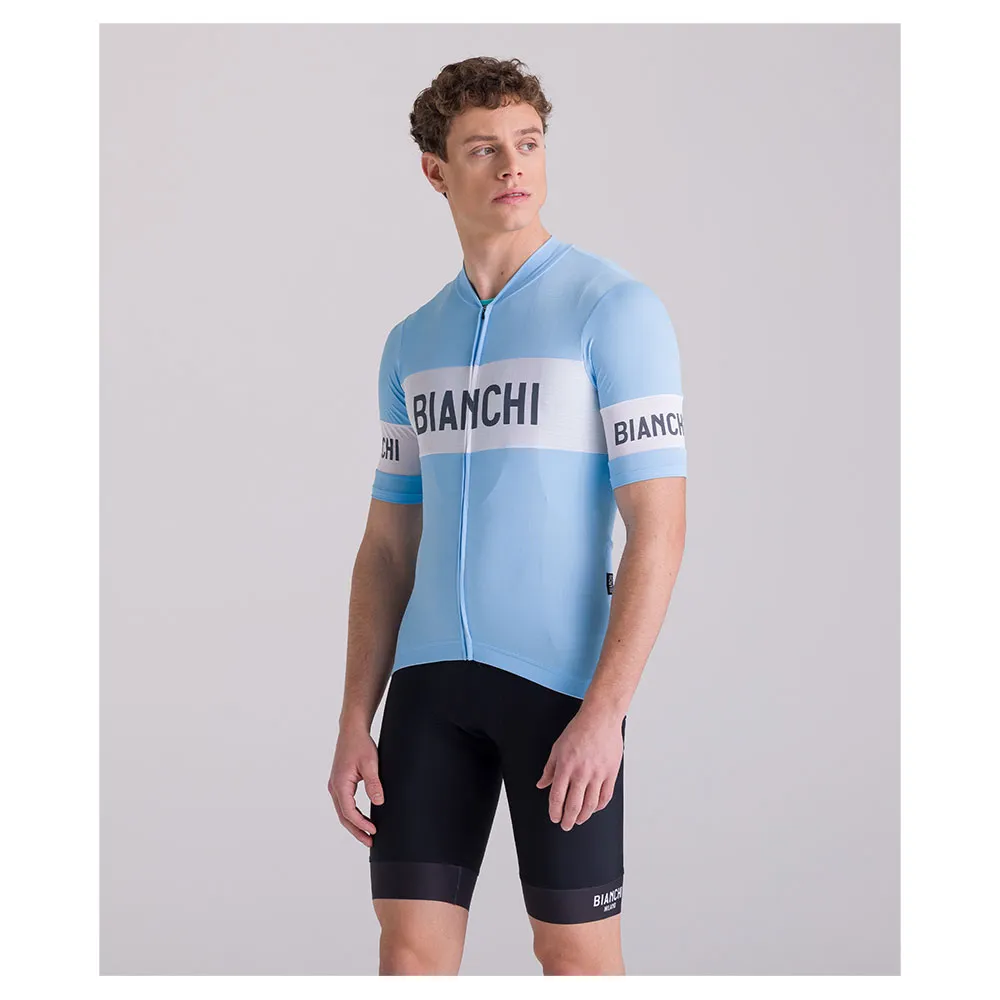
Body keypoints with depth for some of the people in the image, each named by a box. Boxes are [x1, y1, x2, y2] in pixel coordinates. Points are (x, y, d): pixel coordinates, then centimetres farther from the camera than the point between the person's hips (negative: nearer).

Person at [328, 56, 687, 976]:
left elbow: (659, 529, -12)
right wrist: (355, 721, 7)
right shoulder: (414, 343, 13)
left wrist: (604, 712, -19)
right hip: (433, 674, 5)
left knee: (576, 949, 3)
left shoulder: (616, 307, -6)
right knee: (410, 947, 4)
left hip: (565, 678, -5)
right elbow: (389, 545, 15)